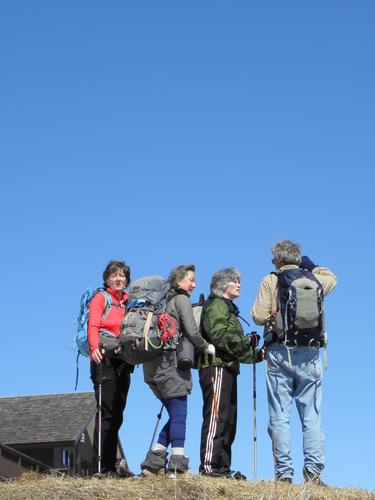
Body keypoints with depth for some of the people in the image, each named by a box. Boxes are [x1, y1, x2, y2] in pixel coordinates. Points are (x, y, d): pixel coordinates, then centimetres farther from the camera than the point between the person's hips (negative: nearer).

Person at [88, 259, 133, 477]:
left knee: (117, 415, 7)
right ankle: (103, 466, -11)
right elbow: (93, 326, -12)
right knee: (107, 414, -11)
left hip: (124, 361, 6)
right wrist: (94, 348, -29)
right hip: (105, 359, -6)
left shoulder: (128, 302, 20)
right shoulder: (100, 298, 2)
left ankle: (111, 466, 11)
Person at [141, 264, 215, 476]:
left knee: (175, 415, 12)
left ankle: (153, 462, 9)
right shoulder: (181, 299, -2)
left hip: (154, 364, 8)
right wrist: (207, 347, 4)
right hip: (169, 361, -8)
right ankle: (178, 464, -14)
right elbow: (191, 331, -11)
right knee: (179, 414, -8)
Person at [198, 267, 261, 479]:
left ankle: (222, 467, 12)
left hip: (227, 370, 11)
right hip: (217, 367, -11)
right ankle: (209, 466, -16)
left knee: (229, 421, 9)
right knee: (216, 417, -14)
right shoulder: (217, 305, -2)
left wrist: (256, 355, 17)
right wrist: (247, 340, -17)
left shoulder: (229, 309, 29)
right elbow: (219, 336, -19)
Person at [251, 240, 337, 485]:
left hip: (279, 352, -2)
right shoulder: (314, 280, 9)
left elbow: (259, 316, -6)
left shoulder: (271, 281, 2)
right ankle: (313, 470, -8)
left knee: (280, 416, 0)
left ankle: (284, 472, -4)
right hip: (309, 354, 2)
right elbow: (332, 278, 33)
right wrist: (309, 264, 30)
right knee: (312, 416, 3)